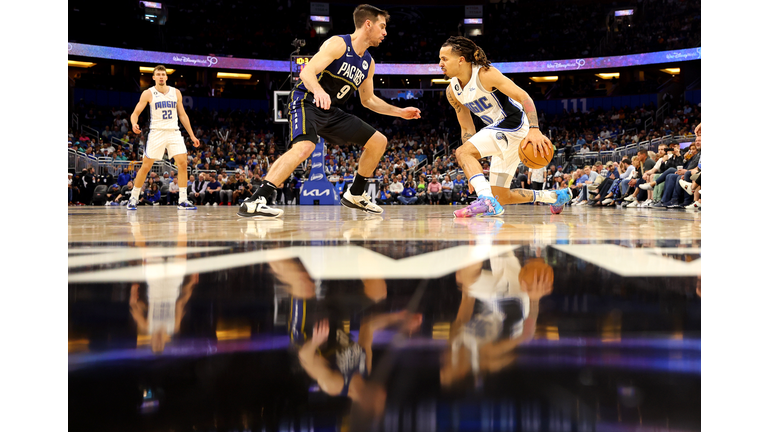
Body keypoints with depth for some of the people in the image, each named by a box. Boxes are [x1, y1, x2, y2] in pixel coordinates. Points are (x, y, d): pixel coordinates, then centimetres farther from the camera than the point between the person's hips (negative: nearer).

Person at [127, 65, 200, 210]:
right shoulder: (148, 93, -1)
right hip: (156, 133, -2)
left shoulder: (176, 93, 8)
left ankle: (183, 201, -6)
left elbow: (182, 115, 14)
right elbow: (135, 113, -2)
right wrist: (134, 124, -25)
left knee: (183, 164, -10)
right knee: (145, 166, -1)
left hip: (174, 133, 3)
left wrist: (192, 135, 11)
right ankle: (134, 197, 16)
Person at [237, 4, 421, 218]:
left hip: (331, 112, 9)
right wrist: (318, 90, -44)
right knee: (305, 147, -36)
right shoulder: (338, 44, -13)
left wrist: (400, 112, 17)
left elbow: (368, 99, 22)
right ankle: (253, 202, -37)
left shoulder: (368, 63, 11)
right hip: (306, 103, -8)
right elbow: (306, 72, -23)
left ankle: (355, 195, 22)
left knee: (378, 142, 8)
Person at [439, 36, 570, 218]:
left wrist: (534, 130, -38)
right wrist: (472, 171, 4)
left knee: (462, 152, -25)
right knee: (502, 196, 12)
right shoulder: (452, 92, 5)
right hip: (503, 134, 9)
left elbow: (523, 97, -23)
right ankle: (557, 197, 29)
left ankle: (487, 201, -38)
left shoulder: (485, 74, -17)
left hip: (514, 123, -9)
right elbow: (467, 129, 10)